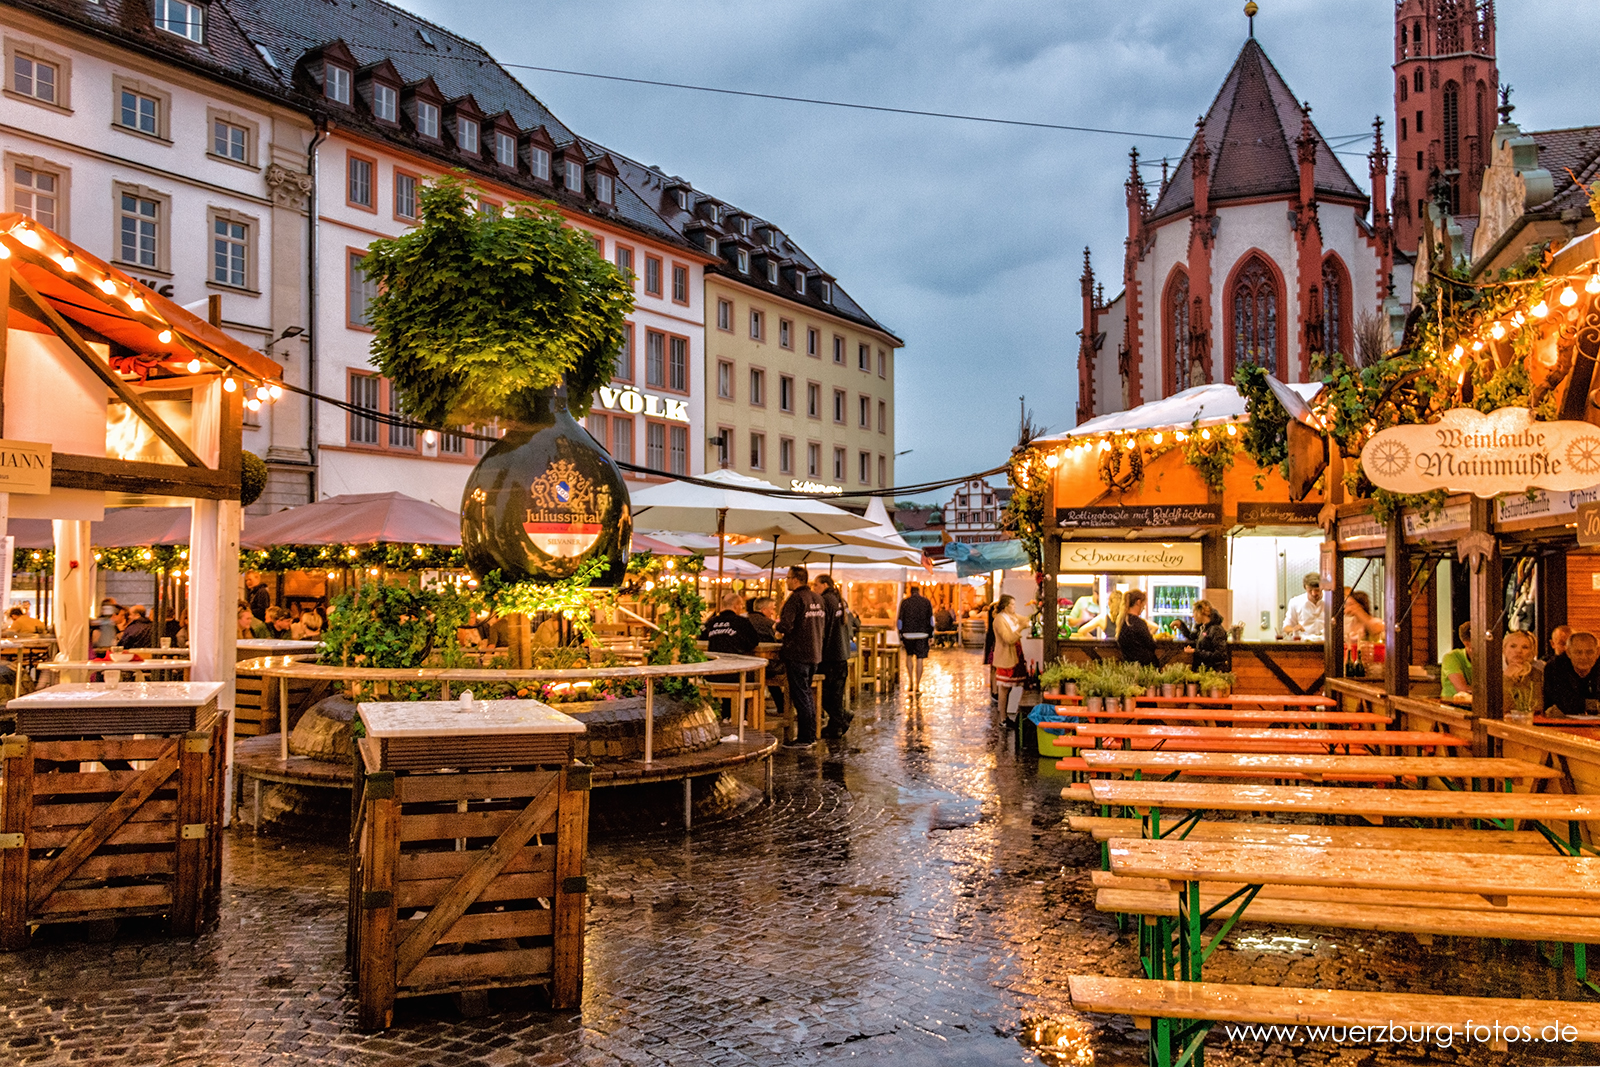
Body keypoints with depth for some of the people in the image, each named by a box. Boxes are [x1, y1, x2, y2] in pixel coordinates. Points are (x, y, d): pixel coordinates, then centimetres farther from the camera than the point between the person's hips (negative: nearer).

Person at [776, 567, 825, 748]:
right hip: (814, 653, 8)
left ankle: (804, 739, -1)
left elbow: (785, 626, -24)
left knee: (799, 696, -3)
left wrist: (777, 627, -3)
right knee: (807, 694, 17)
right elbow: (824, 623, 19)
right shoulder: (817, 599, 10)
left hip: (798, 653, -8)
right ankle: (811, 735, 20)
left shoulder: (796, 599, -16)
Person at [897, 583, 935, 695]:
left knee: (909, 656, 20)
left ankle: (911, 682, 10)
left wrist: (901, 638, 6)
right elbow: (930, 620, 2)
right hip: (922, 634, 0)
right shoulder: (927, 602, 6)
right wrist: (931, 636, 4)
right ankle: (917, 687, 2)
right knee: (919, 659, 3)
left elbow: (900, 620, 2)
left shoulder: (904, 602, 4)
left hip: (908, 634, 0)